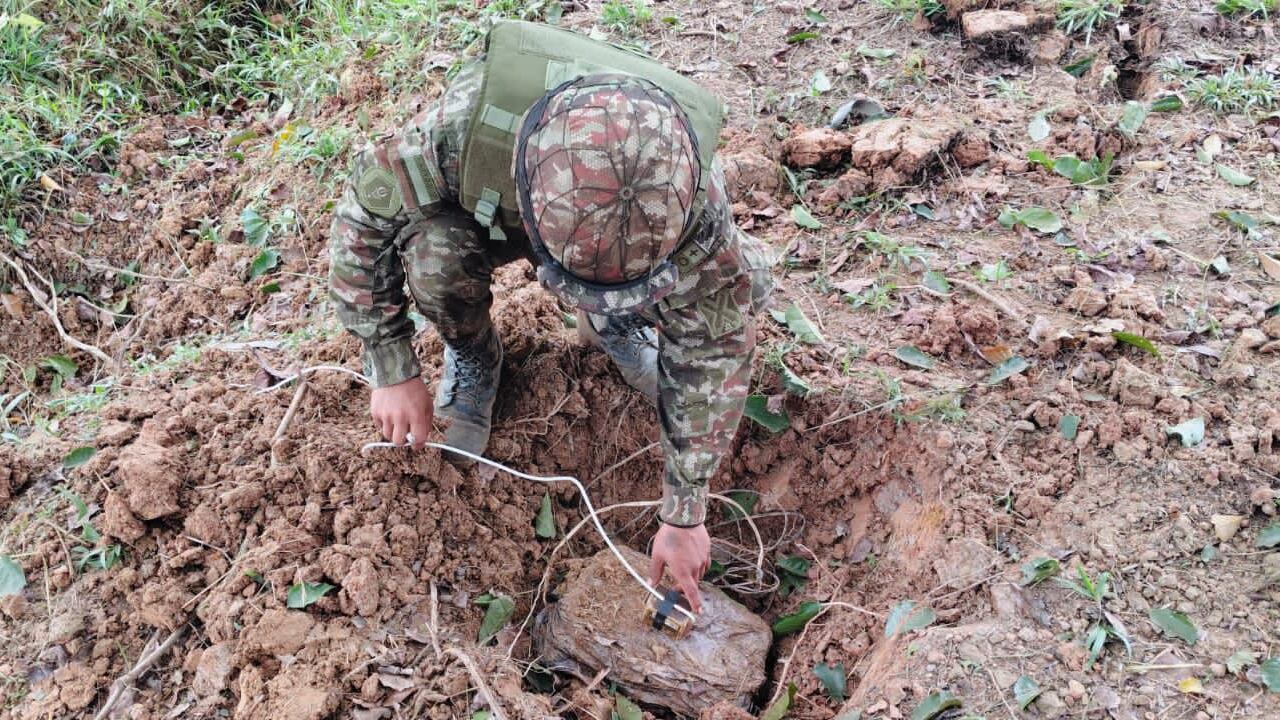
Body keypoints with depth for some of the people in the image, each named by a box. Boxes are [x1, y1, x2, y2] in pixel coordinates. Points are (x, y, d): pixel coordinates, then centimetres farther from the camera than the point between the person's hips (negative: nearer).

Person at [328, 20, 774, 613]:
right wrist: (394, 372, -23)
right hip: (491, 215, 0)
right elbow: (361, 215, -25)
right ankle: (471, 357, 0)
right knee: (431, 247, -34)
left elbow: (711, 355, -27)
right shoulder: (465, 122, -43)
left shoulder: (694, 205, -40)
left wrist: (684, 516, -21)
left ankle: (617, 323, 8)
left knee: (746, 281, -24)